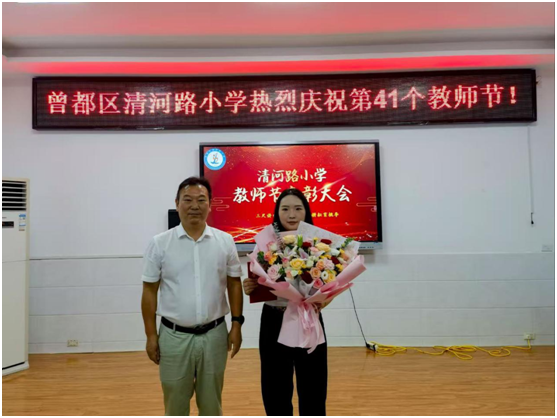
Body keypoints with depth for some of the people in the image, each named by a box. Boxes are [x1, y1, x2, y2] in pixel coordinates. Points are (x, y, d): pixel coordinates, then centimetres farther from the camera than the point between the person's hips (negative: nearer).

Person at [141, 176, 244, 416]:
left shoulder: (225, 241, -2)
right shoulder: (160, 243, -6)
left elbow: (234, 284, 4)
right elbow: (149, 291, -1)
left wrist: (236, 324, 1)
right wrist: (151, 335, -2)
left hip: (214, 334, 1)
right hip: (174, 335, -1)